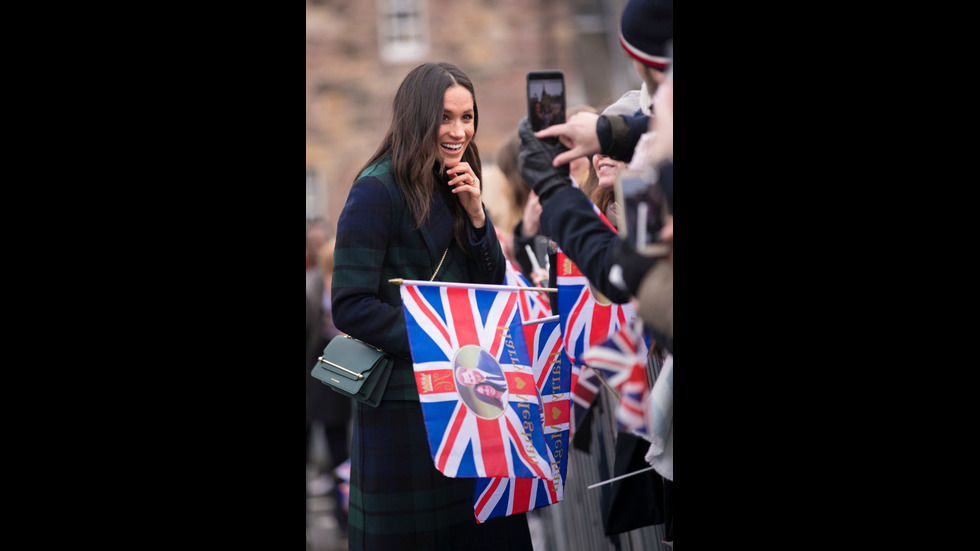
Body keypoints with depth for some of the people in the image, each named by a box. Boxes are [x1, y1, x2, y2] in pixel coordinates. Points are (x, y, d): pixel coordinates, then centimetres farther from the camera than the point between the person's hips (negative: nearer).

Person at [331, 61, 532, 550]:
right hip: (402, 398, -7)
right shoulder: (378, 191, -11)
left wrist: (476, 215, -3)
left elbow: (492, 290, 12)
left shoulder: (456, 189, 13)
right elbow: (351, 306, -16)